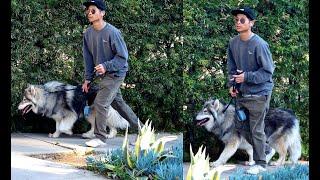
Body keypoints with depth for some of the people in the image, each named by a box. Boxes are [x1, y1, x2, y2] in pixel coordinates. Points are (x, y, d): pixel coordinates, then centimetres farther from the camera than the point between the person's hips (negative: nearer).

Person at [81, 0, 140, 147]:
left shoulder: (112, 32, -22)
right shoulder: (88, 33, -1)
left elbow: (123, 56, -18)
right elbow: (88, 57, 7)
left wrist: (106, 66, -28)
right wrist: (88, 78, 5)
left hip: (115, 73, -8)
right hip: (103, 74, 8)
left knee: (100, 103, -12)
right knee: (117, 102, 18)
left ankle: (100, 137, 0)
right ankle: (138, 126, 35)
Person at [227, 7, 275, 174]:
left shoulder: (259, 44, -19)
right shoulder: (233, 42, 0)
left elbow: (268, 71, -16)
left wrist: (246, 76, -21)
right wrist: (232, 84, -2)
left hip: (258, 93, -7)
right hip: (241, 93, 7)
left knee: (256, 129, 0)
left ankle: (260, 163, 16)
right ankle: (266, 150, 36)